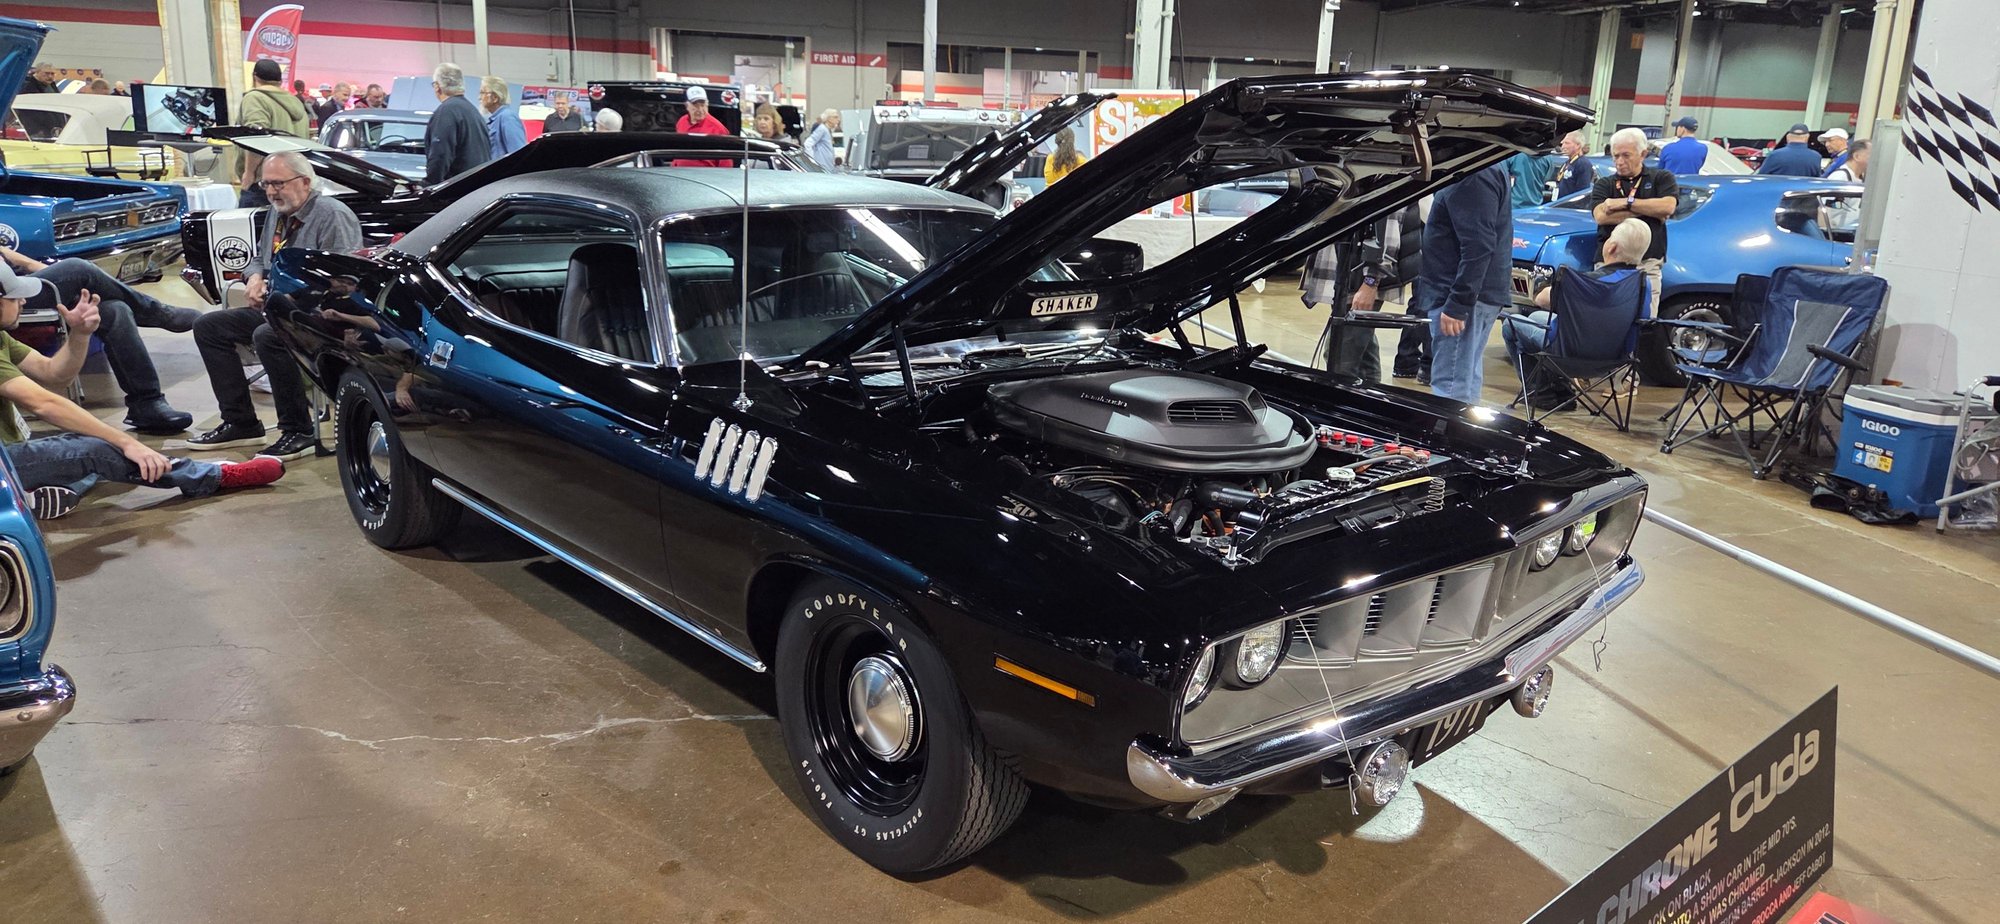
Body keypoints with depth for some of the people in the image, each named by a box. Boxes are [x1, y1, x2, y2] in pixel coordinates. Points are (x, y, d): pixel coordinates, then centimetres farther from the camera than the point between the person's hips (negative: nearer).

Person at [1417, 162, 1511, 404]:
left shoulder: (1475, 176, -20)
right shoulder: (1485, 167, 13)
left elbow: (1478, 246, -24)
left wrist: (1457, 304, -23)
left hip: (1465, 294, -11)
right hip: (1474, 292, 11)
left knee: (1451, 389, -9)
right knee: (1465, 382, 16)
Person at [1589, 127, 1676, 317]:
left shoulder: (1661, 178, 13)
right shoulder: (1604, 184, 16)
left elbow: (1668, 206, -7)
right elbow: (1601, 215, -3)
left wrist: (1626, 203, -5)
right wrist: (1649, 211, -3)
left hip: (1647, 264, -1)